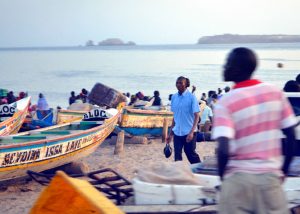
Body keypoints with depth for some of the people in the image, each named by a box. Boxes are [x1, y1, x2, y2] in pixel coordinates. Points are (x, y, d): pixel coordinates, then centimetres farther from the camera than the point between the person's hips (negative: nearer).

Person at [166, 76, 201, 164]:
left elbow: (196, 116, -10)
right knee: (177, 156, 2)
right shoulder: (174, 97, 6)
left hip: (189, 133, -4)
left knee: (191, 154, 5)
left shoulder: (191, 97, -9)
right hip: (177, 132, 5)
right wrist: (171, 133, 14)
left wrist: (191, 132, -21)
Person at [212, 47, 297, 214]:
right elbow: (291, 137, 4)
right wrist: (283, 170, 15)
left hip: (238, 178, -3)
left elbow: (224, 149, -19)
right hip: (270, 176, 3)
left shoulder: (225, 103, -9)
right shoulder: (276, 93, 3)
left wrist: (222, 175, -1)